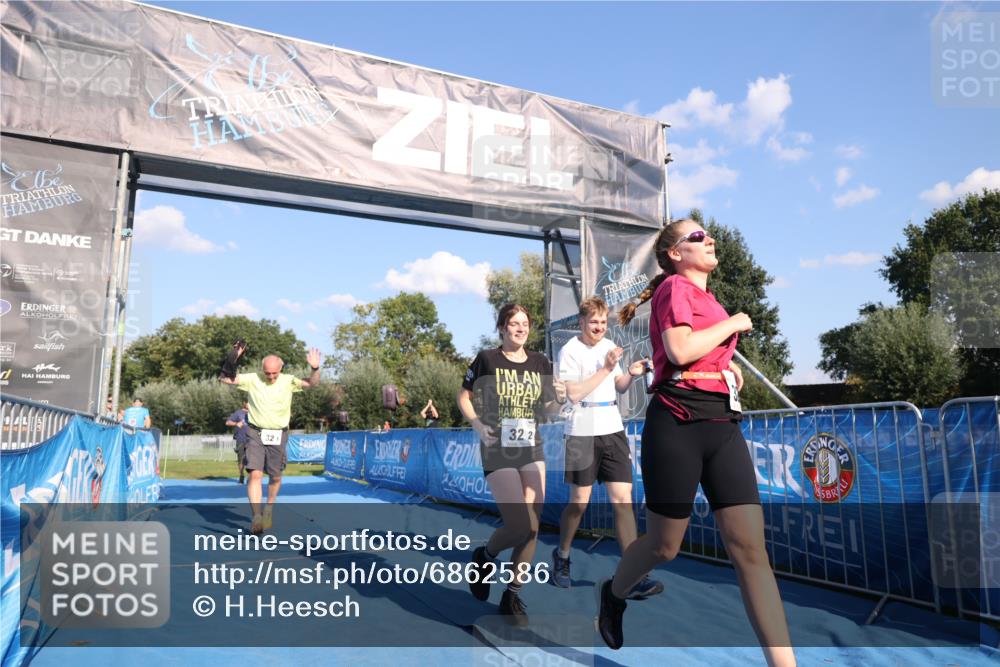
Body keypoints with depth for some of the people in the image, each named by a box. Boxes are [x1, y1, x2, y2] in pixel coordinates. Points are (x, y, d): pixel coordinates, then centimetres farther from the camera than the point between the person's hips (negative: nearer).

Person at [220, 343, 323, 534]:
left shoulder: (288, 381, -4)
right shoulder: (252, 379, -4)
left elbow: (312, 383, -13)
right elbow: (225, 378, -8)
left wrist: (315, 369, -32)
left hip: (278, 435, 1)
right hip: (256, 433, -1)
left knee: (275, 477, 12)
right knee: (255, 474, -12)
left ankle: (269, 508, 36)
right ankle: (256, 516, -8)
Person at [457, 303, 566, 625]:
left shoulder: (540, 363, 5)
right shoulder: (487, 359, -6)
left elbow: (547, 409, 11)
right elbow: (463, 396, 1)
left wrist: (559, 400, -11)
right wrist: (477, 424, -15)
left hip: (532, 450, 5)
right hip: (498, 452, -4)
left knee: (532, 528, 5)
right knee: (520, 526, -11)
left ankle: (512, 596, 23)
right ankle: (484, 557, 22)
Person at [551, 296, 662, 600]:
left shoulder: (609, 346, 13)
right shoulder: (570, 351, -6)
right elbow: (573, 393, -16)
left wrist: (631, 374, 1)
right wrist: (606, 368, -15)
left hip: (613, 430, 5)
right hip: (582, 433, -5)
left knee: (623, 500, -2)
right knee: (579, 502, 4)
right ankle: (562, 557, 29)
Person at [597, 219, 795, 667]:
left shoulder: (707, 297, 21)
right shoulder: (675, 286, -3)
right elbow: (679, 350, -20)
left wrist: (728, 365, 16)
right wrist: (732, 324, -6)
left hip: (723, 425, 7)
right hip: (678, 424, -7)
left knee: (751, 548, -2)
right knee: (664, 546, 6)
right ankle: (613, 593, 37)